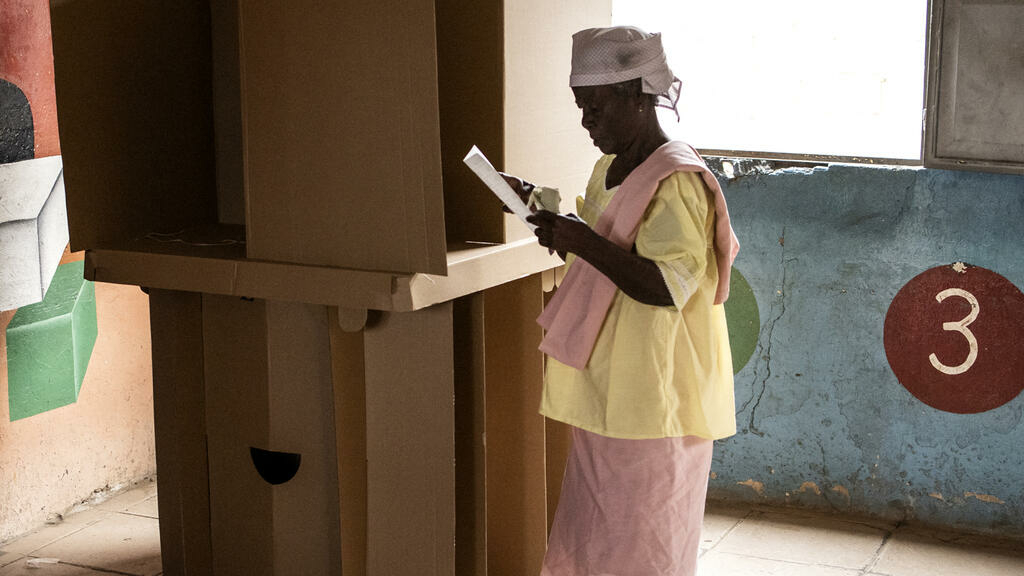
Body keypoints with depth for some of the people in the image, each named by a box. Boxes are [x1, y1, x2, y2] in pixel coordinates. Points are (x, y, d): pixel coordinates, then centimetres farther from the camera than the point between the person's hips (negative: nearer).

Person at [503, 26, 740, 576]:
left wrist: (581, 240, -26)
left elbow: (666, 286, -25)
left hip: (652, 395, -9)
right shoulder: (609, 169, 11)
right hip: (604, 387, 9)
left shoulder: (678, 182, -17)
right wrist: (541, 207, 8)